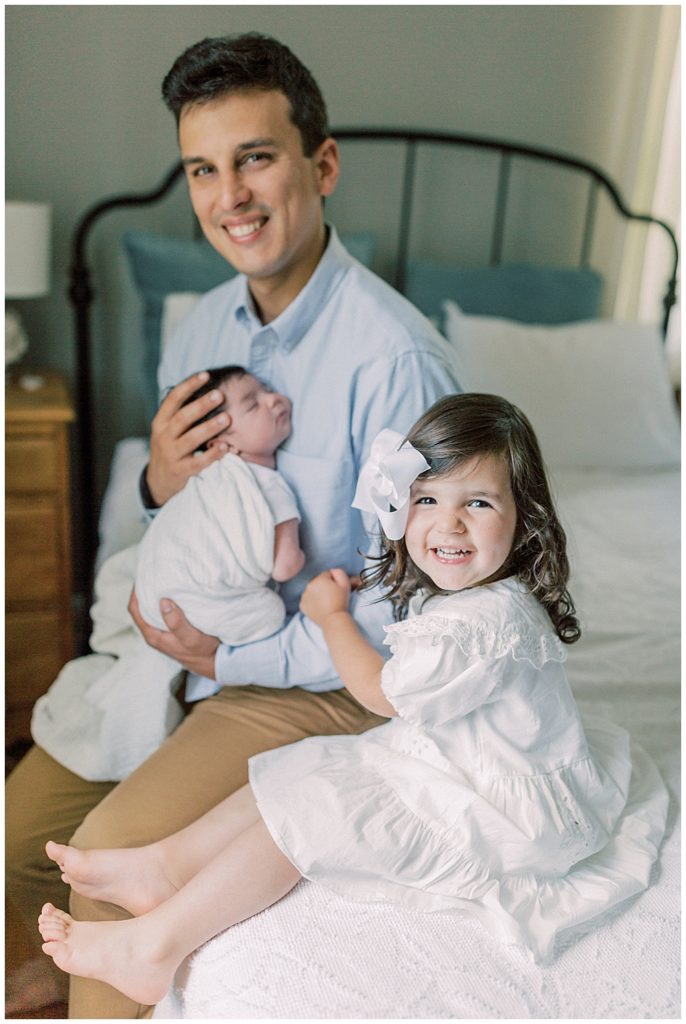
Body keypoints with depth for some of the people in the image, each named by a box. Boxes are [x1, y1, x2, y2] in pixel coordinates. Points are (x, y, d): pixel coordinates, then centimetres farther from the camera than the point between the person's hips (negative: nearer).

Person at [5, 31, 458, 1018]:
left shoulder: (394, 356, -22)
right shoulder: (201, 327, 2)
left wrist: (233, 657, -15)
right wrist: (160, 485, -11)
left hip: (323, 678, -6)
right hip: (191, 641, 7)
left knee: (112, 851, -18)